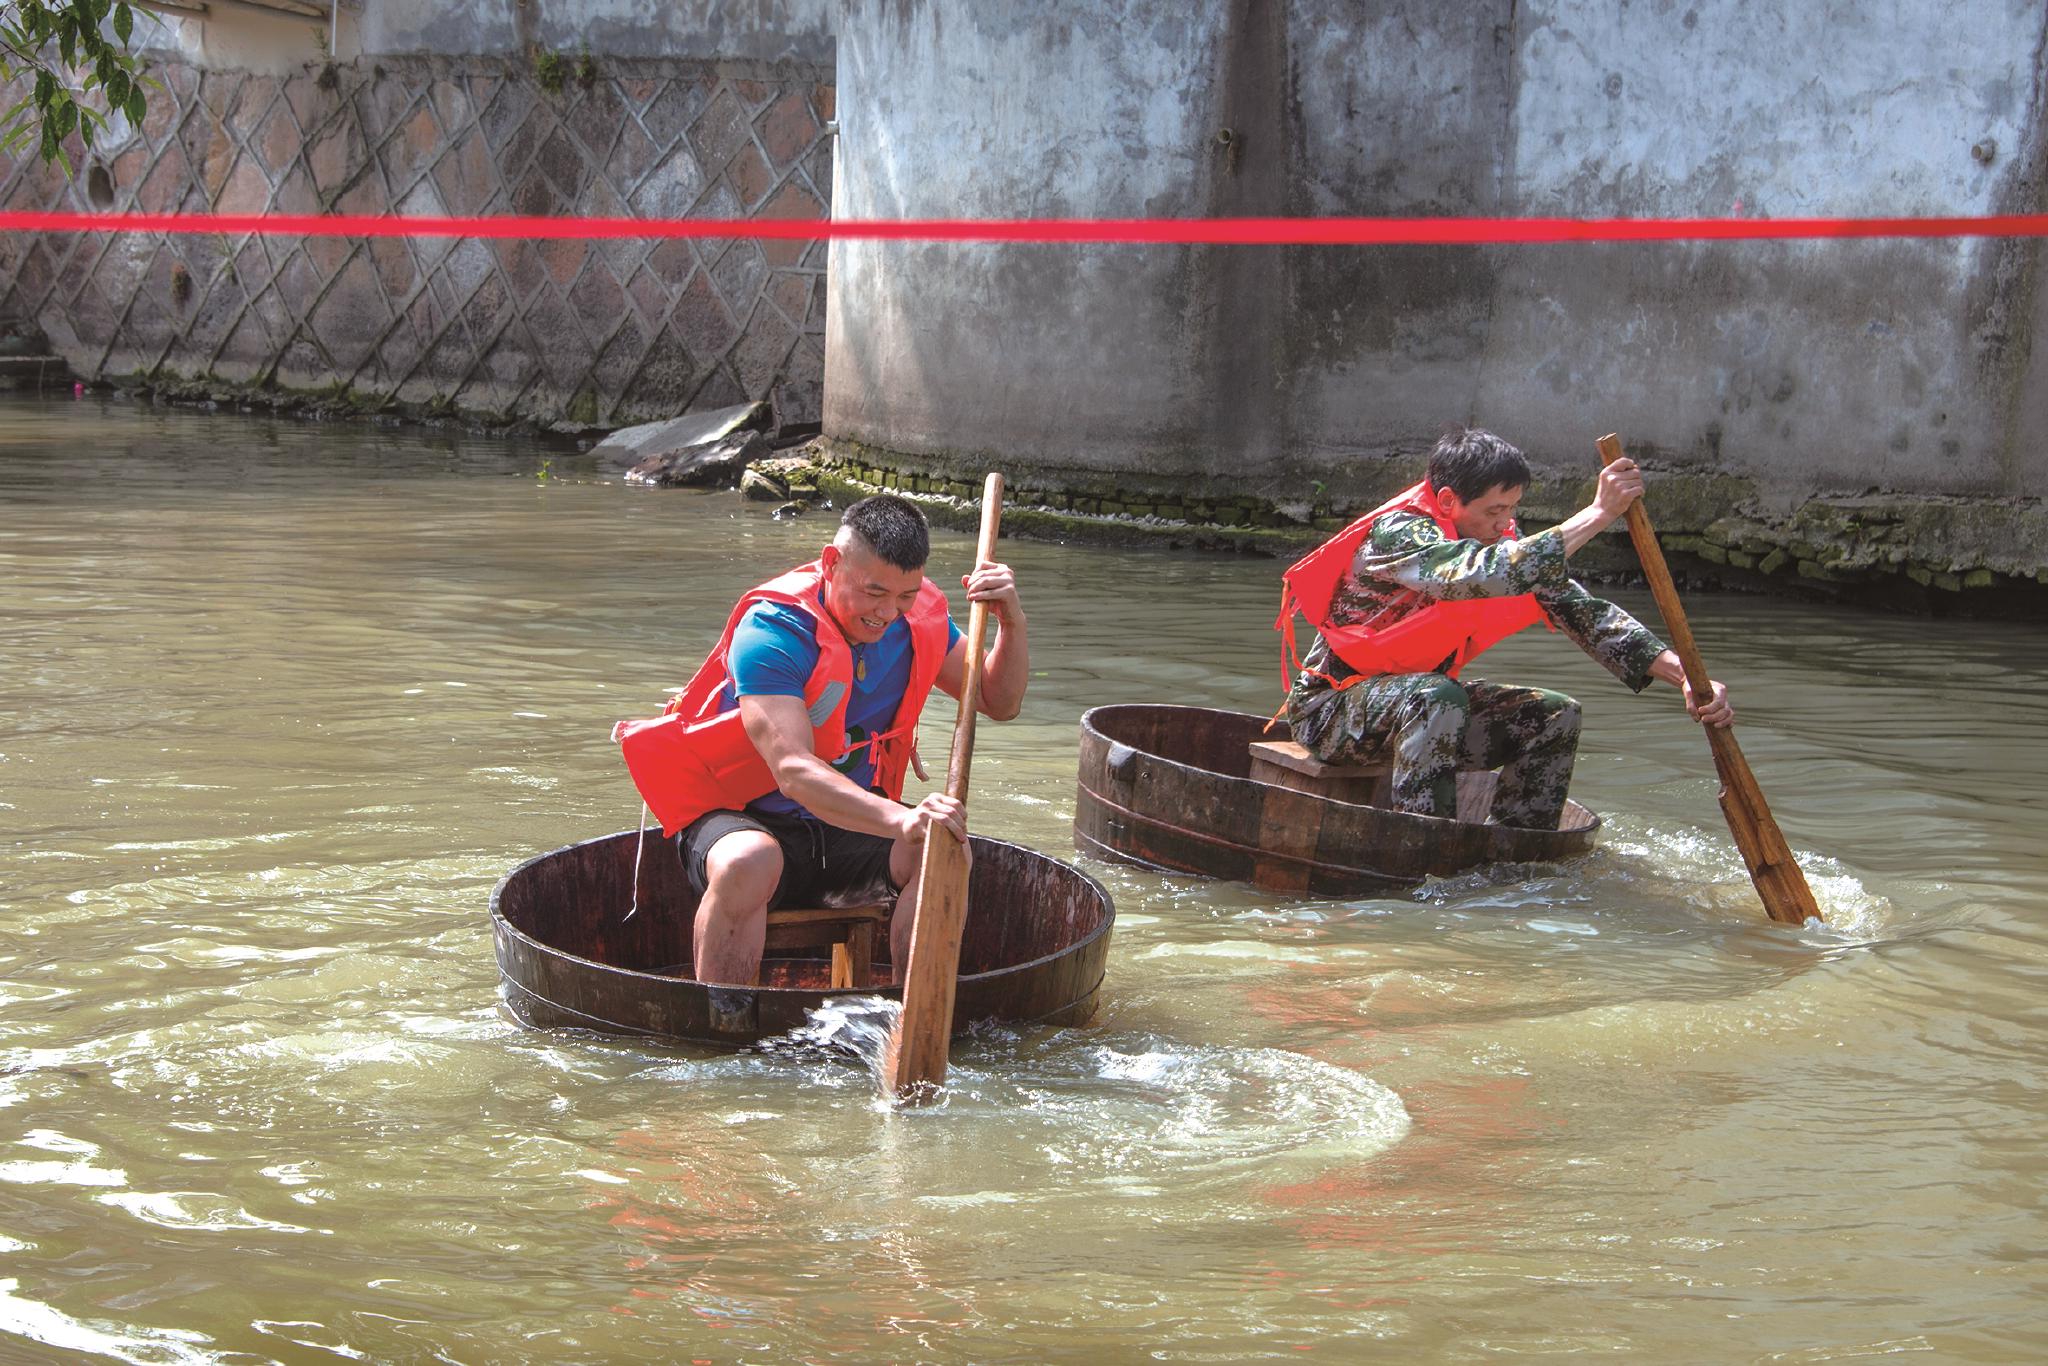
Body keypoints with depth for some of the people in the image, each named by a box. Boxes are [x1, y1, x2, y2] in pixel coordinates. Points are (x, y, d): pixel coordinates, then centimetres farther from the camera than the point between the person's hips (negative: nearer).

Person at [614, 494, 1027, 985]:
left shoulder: (920, 619, -4)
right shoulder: (771, 629, -24)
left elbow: (999, 702, 6)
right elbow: (795, 772, -36)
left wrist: (1012, 623, -15)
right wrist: (900, 820, -52)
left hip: (855, 825, 5)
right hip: (744, 818, -5)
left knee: (945, 852, -24)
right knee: (747, 863, -39)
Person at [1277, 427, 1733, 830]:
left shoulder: (1498, 544, -2)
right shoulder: (1396, 533, -26)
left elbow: (1583, 611, -5)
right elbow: (1489, 575, -44)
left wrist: (1684, 675, -18)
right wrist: (1598, 513, -43)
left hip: (1422, 703, 8)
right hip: (1332, 710, -8)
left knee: (1556, 717, -5)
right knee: (1436, 697, -37)